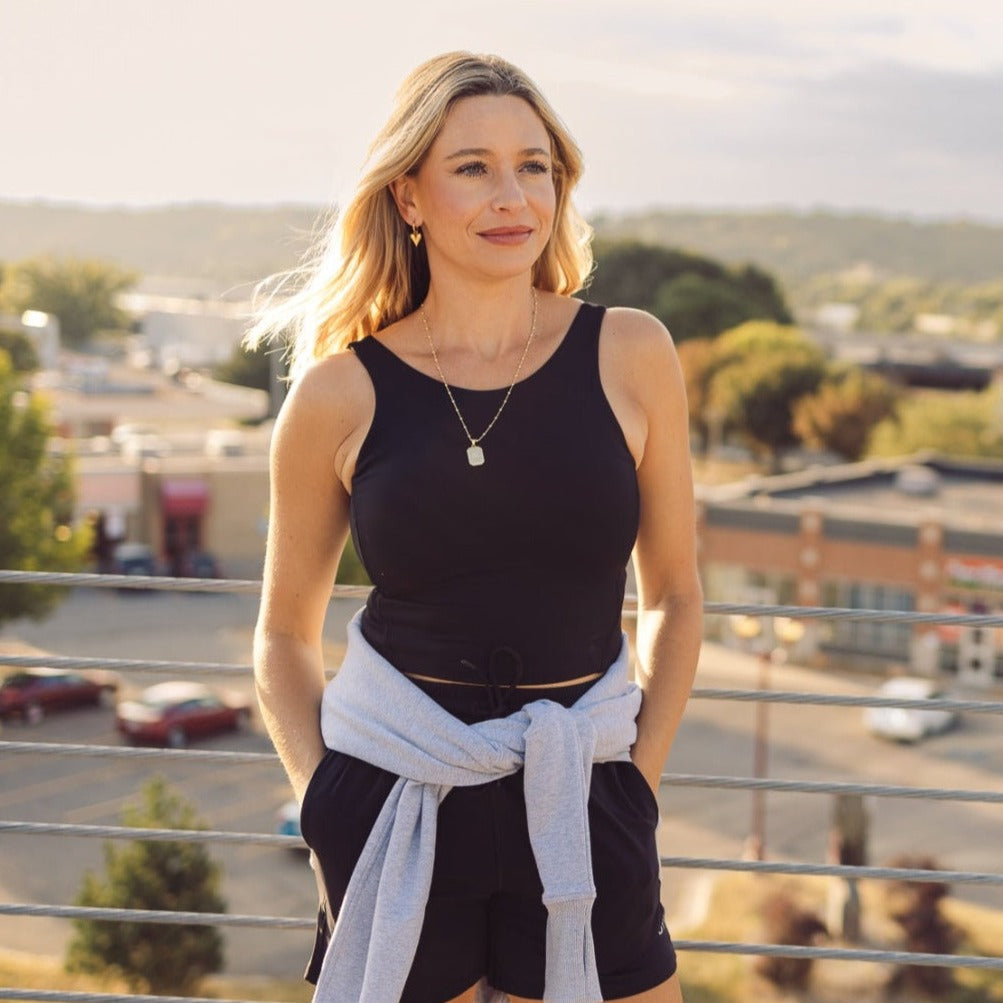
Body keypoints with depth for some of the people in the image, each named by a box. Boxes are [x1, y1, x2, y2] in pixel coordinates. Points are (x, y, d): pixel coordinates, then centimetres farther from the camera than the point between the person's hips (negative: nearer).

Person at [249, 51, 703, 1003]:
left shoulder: (628, 355, -2)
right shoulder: (341, 394, -3)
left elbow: (672, 593, 8)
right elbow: (285, 633, 9)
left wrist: (639, 778, 1)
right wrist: (322, 800, -2)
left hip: (578, 799, 1)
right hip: (390, 800, 0)